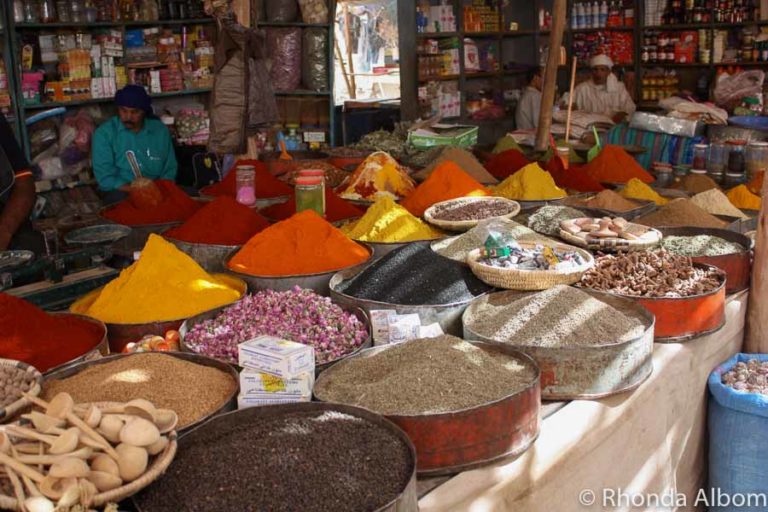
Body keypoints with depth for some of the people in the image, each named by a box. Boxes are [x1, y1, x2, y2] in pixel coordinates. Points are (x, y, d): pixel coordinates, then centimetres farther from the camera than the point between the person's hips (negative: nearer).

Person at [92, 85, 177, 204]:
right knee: (121, 198, -36)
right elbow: (105, 178, -9)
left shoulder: (160, 131, 6)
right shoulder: (104, 133, -3)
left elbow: (169, 171, 7)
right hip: (121, 191, -2)